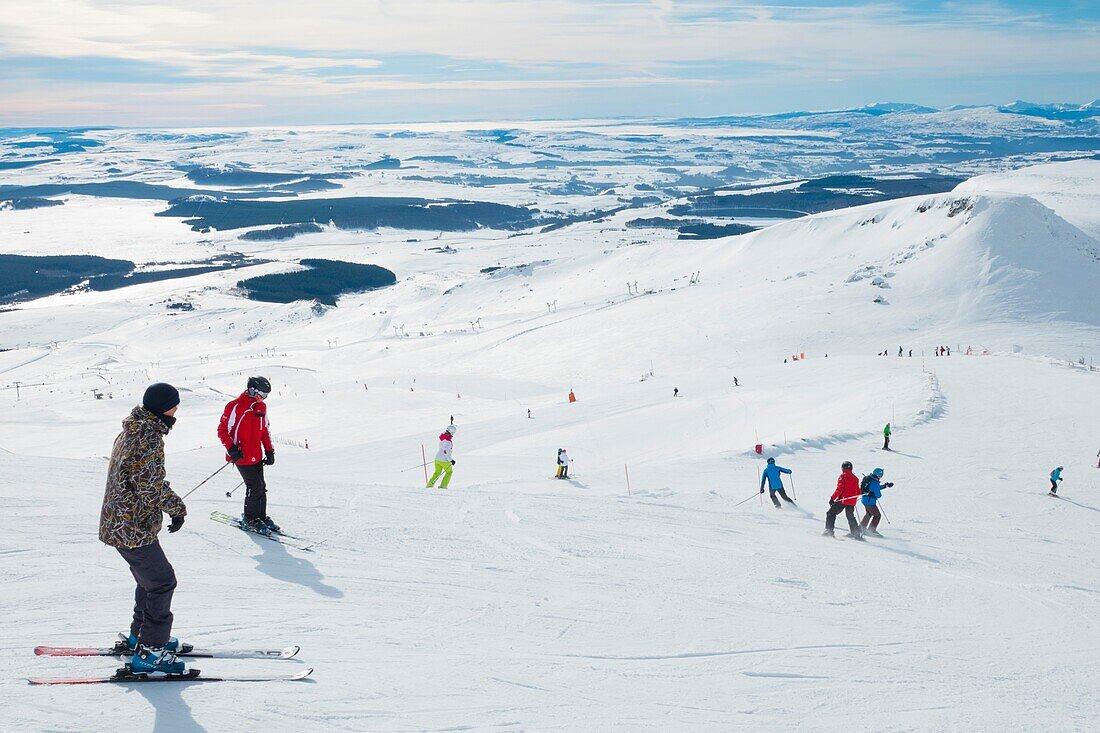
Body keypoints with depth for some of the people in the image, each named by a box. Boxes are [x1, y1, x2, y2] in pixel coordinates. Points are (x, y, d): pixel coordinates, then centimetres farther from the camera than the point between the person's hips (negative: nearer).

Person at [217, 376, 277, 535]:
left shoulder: (261, 406, 8)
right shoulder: (235, 407, -15)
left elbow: (265, 430, 18)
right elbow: (222, 430, -11)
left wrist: (269, 451, 11)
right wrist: (232, 449, -20)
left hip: (257, 456, 7)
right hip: (242, 456, -7)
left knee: (261, 487, 10)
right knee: (255, 487, -9)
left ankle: (261, 516, 24)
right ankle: (249, 519, 6)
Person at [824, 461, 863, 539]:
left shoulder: (842, 477, -7)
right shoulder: (855, 478, 12)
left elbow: (839, 489, -16)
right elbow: (858, 492, 15)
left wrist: (832, 498, -15)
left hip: (842, 500, -6)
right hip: (852, 502, 6)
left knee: (831, 514, 3)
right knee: (851, 517, 19)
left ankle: (829, 531, -7)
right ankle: (856, 533, 17)